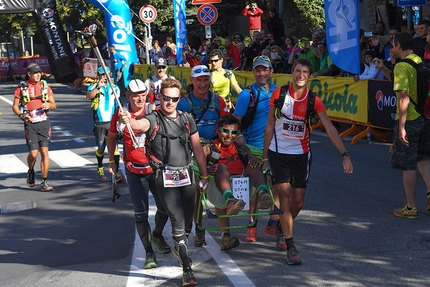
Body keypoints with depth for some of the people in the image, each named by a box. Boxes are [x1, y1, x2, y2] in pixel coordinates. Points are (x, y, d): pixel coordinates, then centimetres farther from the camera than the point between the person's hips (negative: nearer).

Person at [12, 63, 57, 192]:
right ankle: (31, 172, 26)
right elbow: (15, 106, 5)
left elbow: (54, 104, 11)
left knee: (45, 152, -5)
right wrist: (22, 115, -13)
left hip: (44, 122, 2)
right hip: (30, 124, -2)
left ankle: (44, 183, 0)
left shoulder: (45, 86, 8)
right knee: (33, 153, -8)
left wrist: (49, 105, -12)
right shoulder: (21, 87, 2)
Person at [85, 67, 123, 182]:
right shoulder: (94, 87, -1)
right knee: (101, 147, 11)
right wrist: (98, 87, -36)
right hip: (99, 123, -1)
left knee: (114, 145, -10)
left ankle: (116, 172, -11)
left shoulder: (114, 88, 10)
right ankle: (100, 168, 35)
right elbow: (88, 96, -23)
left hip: (113, 121, 1)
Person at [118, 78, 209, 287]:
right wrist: (129, 121, -56)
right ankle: (187, 270, -2)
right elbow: (140, 125, -32)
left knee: (188, 221, 15)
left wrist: (204, 175, 12)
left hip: (187, 175, 5)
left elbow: (197, 148, 11)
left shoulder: (187, 119, 7)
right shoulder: (153, 119, -8)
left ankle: (179, 248, 46)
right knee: (178, 222, -9)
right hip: (166, 178, -4)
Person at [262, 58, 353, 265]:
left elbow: (330, 129, -12)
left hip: (301, 154, 2)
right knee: (285, 198, -7)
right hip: (278, 153, -1)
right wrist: (264, 157, 2)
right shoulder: (278, 94, -6)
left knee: (298, 202, 8)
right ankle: (290, 247, -1)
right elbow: (270, 126, 1)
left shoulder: (313, 101, -6)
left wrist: (345, 155, -23)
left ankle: (282, 228, 40)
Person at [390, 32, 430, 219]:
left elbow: (404, 97, -21)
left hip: (410, 120, -7)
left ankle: (411, 208, 11)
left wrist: (401, 126, -20)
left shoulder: (402, 66, -15)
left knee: (408, 165, 3)